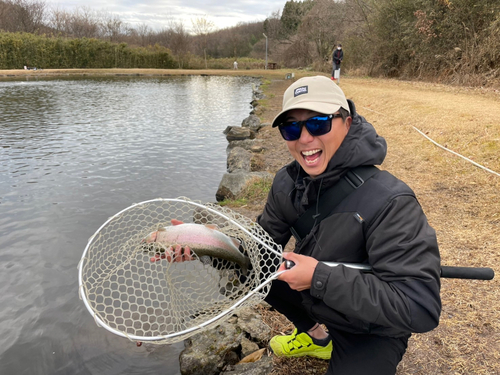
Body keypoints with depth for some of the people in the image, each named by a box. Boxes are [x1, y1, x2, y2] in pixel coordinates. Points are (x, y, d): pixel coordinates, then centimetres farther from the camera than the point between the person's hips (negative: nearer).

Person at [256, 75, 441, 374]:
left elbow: (421, 309, -35)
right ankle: (317, 335, 17)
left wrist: (320, 277, -38)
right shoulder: (287, 182, -12)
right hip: (315, 295, 7)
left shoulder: (389, 203, -34)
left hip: (373, 328, -6)